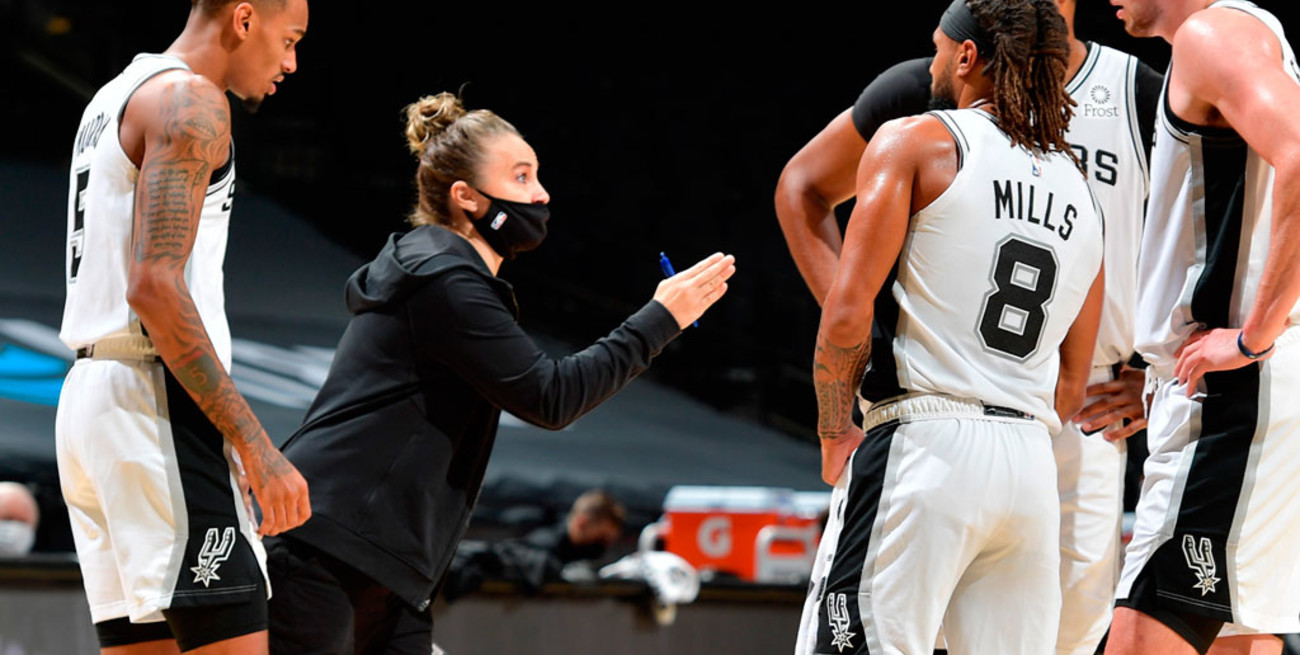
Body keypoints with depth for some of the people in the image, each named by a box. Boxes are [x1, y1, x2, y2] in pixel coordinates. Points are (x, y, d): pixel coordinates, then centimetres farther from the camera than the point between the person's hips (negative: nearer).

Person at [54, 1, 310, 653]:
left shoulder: (114, 98, 22)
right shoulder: (189, 100, -9)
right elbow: (154, 286, -19)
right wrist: (257, 449, -21)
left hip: (88, 395, 10)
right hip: (155, 398, -10)